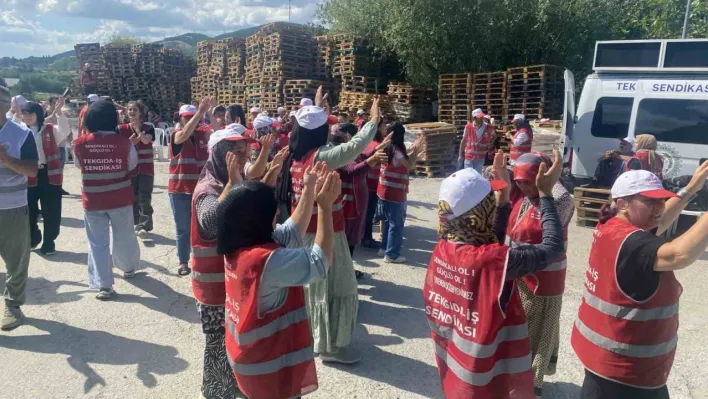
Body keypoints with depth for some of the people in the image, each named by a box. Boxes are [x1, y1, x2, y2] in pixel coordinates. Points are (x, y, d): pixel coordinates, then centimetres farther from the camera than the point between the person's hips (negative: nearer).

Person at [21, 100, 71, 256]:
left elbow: (65, 132, -18)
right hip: (29, 176, 3)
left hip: (50, 174, -2)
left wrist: (59, 114, -31)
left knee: (51, 212, 4)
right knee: (28, 211, 11)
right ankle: (33, 238, 36)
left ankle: (48, 243, 20)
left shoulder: (50, 129, 0)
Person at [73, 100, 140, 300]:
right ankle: (129, 268, 39)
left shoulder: (80, 143, -9)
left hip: (92, 200, 0)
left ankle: (104, 285, 5)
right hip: (121, 198, 0)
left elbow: (78, 165, 8)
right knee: (124, 236, 19)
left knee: (98, 242, 7)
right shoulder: (124, 142, -13)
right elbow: (132, 166, 1)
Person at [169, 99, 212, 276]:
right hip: (180, 190, -2)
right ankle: (183, 262, 18)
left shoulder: (203, 134, 8)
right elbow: (186, 133, -28)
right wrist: (200, 112, -36)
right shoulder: (176, 135, -7)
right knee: (183, 228, 6)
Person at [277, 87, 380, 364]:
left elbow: (306, 128, 22)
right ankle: (330, 346, 12)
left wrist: (317, 108, 30)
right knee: (332, 288, 3)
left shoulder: (295, 154, 2)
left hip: (301, 231, 9)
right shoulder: (320, 157, -21)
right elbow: (354, 147, -31)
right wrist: (374, 120, -20)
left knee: (308, 284, 22)